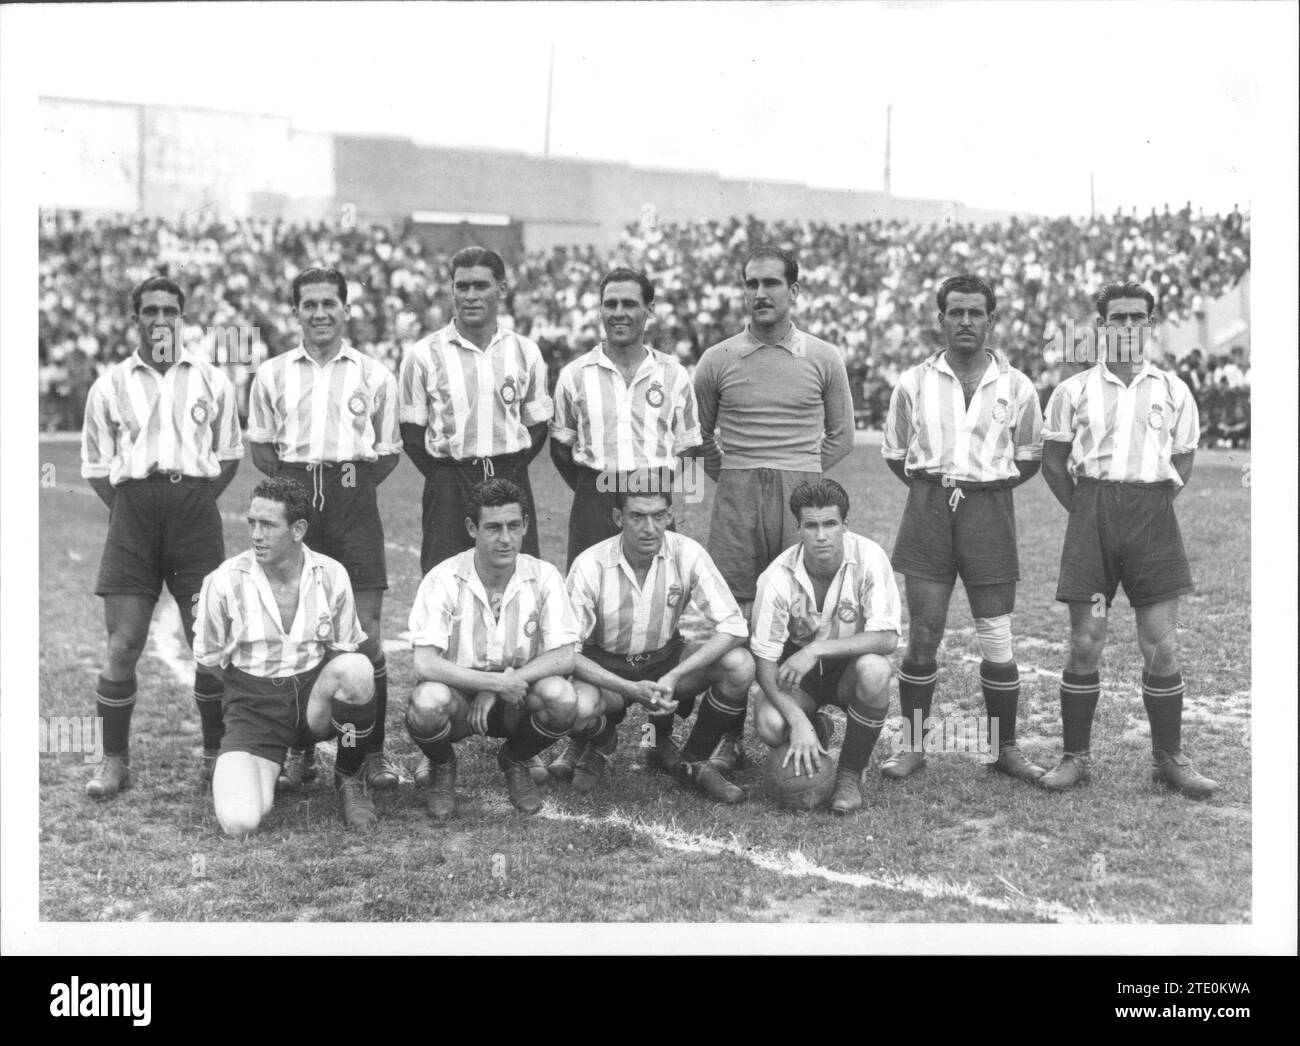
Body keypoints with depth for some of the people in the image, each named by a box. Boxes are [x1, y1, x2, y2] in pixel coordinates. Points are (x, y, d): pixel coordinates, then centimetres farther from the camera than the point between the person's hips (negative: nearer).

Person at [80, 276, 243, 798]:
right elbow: (96, 466, 12)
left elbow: (229, 456, 16)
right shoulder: (109, 386, 10)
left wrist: (197, 503, 4)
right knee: (122, 645, -3)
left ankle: (216, 752, 11)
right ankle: (114, 760, 8)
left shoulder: (211, 381, 12)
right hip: (132, 510, 0)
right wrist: (132, 512, 1)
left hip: (196, 511, 0)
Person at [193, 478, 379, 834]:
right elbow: (209, 659, 3)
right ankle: (268, 764, 15)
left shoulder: (331, 575, -4)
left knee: (356, 667, -35)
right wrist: (258, 688, 2)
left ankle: (349, 778, -6)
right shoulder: (225, 581, -9)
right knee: (239, 822, -25)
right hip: (254, 703, -1)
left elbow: (344, 648, 9)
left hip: (315, 689, 1)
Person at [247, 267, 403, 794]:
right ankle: (299, 751, 12)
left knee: (366, 632, -3)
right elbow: (260, 447, 15)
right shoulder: (272, 374, 11)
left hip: (354, 500, -1)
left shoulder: (374, 375, 8)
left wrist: (353, 484, 1)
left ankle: (373, 750, 6)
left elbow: (388, 453, 12)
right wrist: (294, 488, 4)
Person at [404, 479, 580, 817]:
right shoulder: (444, 579, -15)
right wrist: (496, 681, -31)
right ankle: (442, 768, 4)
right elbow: (425, 664, -22)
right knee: (427, 703, -36)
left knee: (561, 697, -31)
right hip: (459, 693, -1)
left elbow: (563, 658, -13)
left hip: (516, 701, 2)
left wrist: (505, 684, -23)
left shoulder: (543, 576, -9)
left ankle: (514, 762, 5)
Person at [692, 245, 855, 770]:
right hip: (735, 499, 0)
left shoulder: (824, 359, 6)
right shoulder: (717, 360, 6)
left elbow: (840, 436, 14)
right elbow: (698, 435, 17)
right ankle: (728, 737, 10)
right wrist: (732, 476, 10)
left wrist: (800, 473, 9)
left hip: (802, 496, 0)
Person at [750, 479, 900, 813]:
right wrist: (799, 722, -32)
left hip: (851, 664, -1)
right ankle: (816, 728, 12)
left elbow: (887, 638, -26)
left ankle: (850, 773, -12)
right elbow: (764, 661, -18)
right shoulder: (777, 578, -21)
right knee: (770, 726, -28)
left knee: (874, 671, -36)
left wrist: (816, 649, -34)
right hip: (797, 669, 1)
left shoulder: (868, 558, -22)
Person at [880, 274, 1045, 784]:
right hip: (928, 511, 0)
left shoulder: (1016, 387, 6)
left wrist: (988, 485, 5)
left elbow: (1028, 459, 16)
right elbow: (895, 455, 14)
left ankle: (1004, 747, 14)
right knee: (922, 636, 0)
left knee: (996, 641, 1)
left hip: (989, 512, 0)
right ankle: (912, 745, 11)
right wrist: (934, 487, 4)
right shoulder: (914, 383, 6)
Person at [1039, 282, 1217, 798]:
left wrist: (1150, 510, 7)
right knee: (1084, 644, -1)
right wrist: (1088, 513, 5)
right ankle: (1075, 757, 10)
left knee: (1162, 648, 0)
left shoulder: (1173, 392, 9)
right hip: (1091, 510, -1)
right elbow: (1053, 462, 10)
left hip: (1153, 517, 1)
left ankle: (1169, 759, 12)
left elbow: (1182, 464, 15)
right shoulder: (1074, 391, 6)